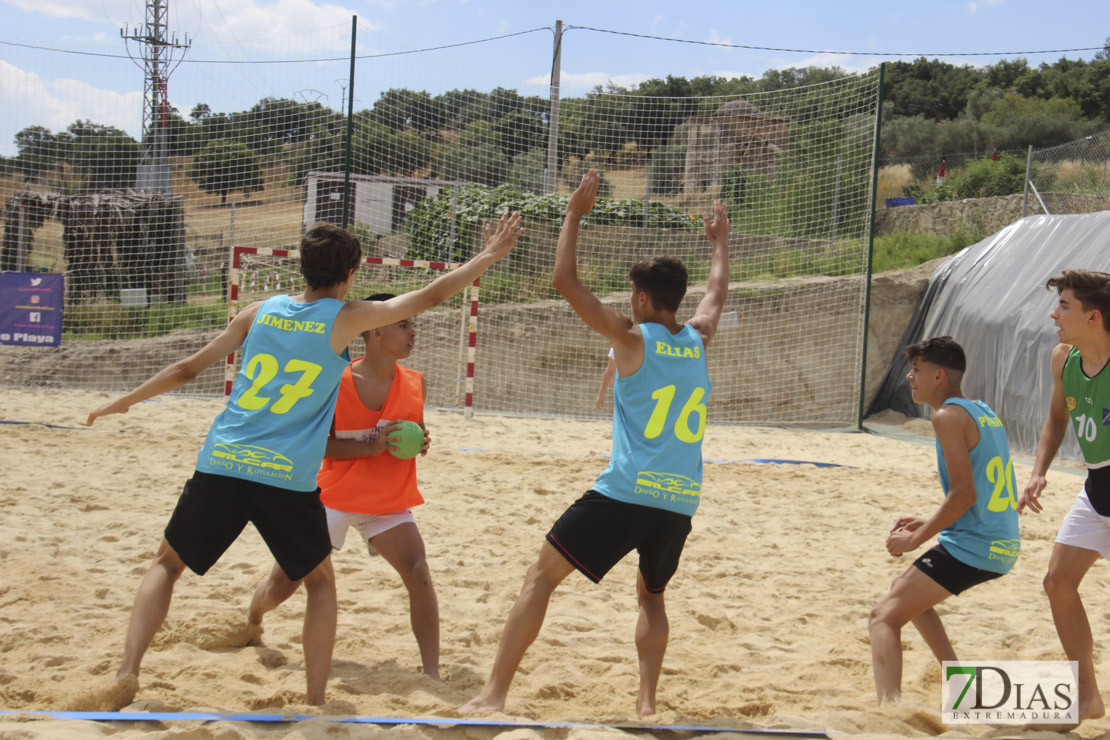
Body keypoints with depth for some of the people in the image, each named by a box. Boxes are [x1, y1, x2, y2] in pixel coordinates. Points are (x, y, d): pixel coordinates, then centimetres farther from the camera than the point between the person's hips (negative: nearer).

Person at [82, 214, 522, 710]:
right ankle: (315, 702, 10)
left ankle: (127, 675, -1)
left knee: (167, 563, 17)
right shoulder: (345, 319, 2)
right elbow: (430, 297, 7)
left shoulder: (262, 311, 12)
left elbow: (189, 368, 17)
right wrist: (489, 256, 18)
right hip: (289, 478, -2)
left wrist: (125, 401, 30)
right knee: (319, 583, 19)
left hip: (221, 464, 3)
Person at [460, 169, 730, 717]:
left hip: (624, 493, -5)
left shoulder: (632, 338, -2)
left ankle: (493, 696, -6)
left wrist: (575, 213, 6)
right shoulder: (698, 341, 11)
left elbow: (565, 281, -3)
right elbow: (716, 292, 34)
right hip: (680, 502, 5)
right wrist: (720, 242, 50)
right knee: (651, 595, 27)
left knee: (541, 577, 0)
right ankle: (647, 702, 14)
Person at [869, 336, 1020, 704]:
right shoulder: (984, 412, 16)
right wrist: (931, 525, 20)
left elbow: (964, 494, -20)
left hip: (970, 547, -10)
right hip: (1002, 547, 10)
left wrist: (915, 540, -12)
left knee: (885, 616, -11)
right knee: (908, 591, 31)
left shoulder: (949, 416, -12)